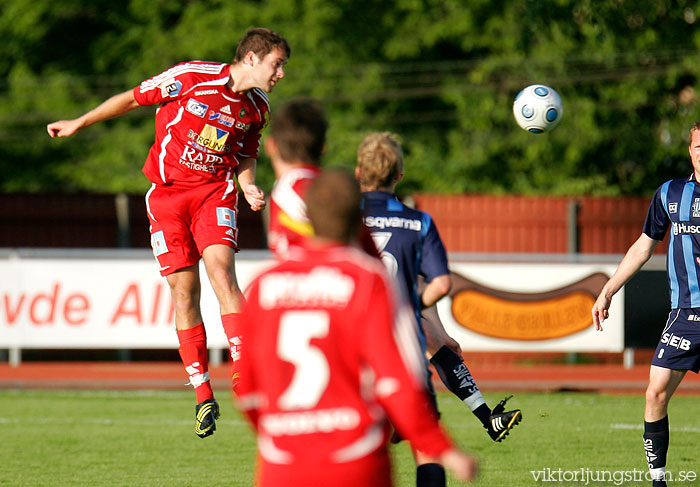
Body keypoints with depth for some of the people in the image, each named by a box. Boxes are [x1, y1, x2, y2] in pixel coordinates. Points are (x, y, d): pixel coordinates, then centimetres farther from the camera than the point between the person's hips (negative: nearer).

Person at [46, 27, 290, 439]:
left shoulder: (257, 107, 2)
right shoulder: (190, 77, -14)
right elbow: (133, 98, -2)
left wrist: (249, 188, -5)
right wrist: (78, 124, 5)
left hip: (215, 192, 2)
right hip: (168, 193, -2)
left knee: (221, 270, -22)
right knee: (184, 290, -3)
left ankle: (243, 373, -27)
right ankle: (204, 397, 4)